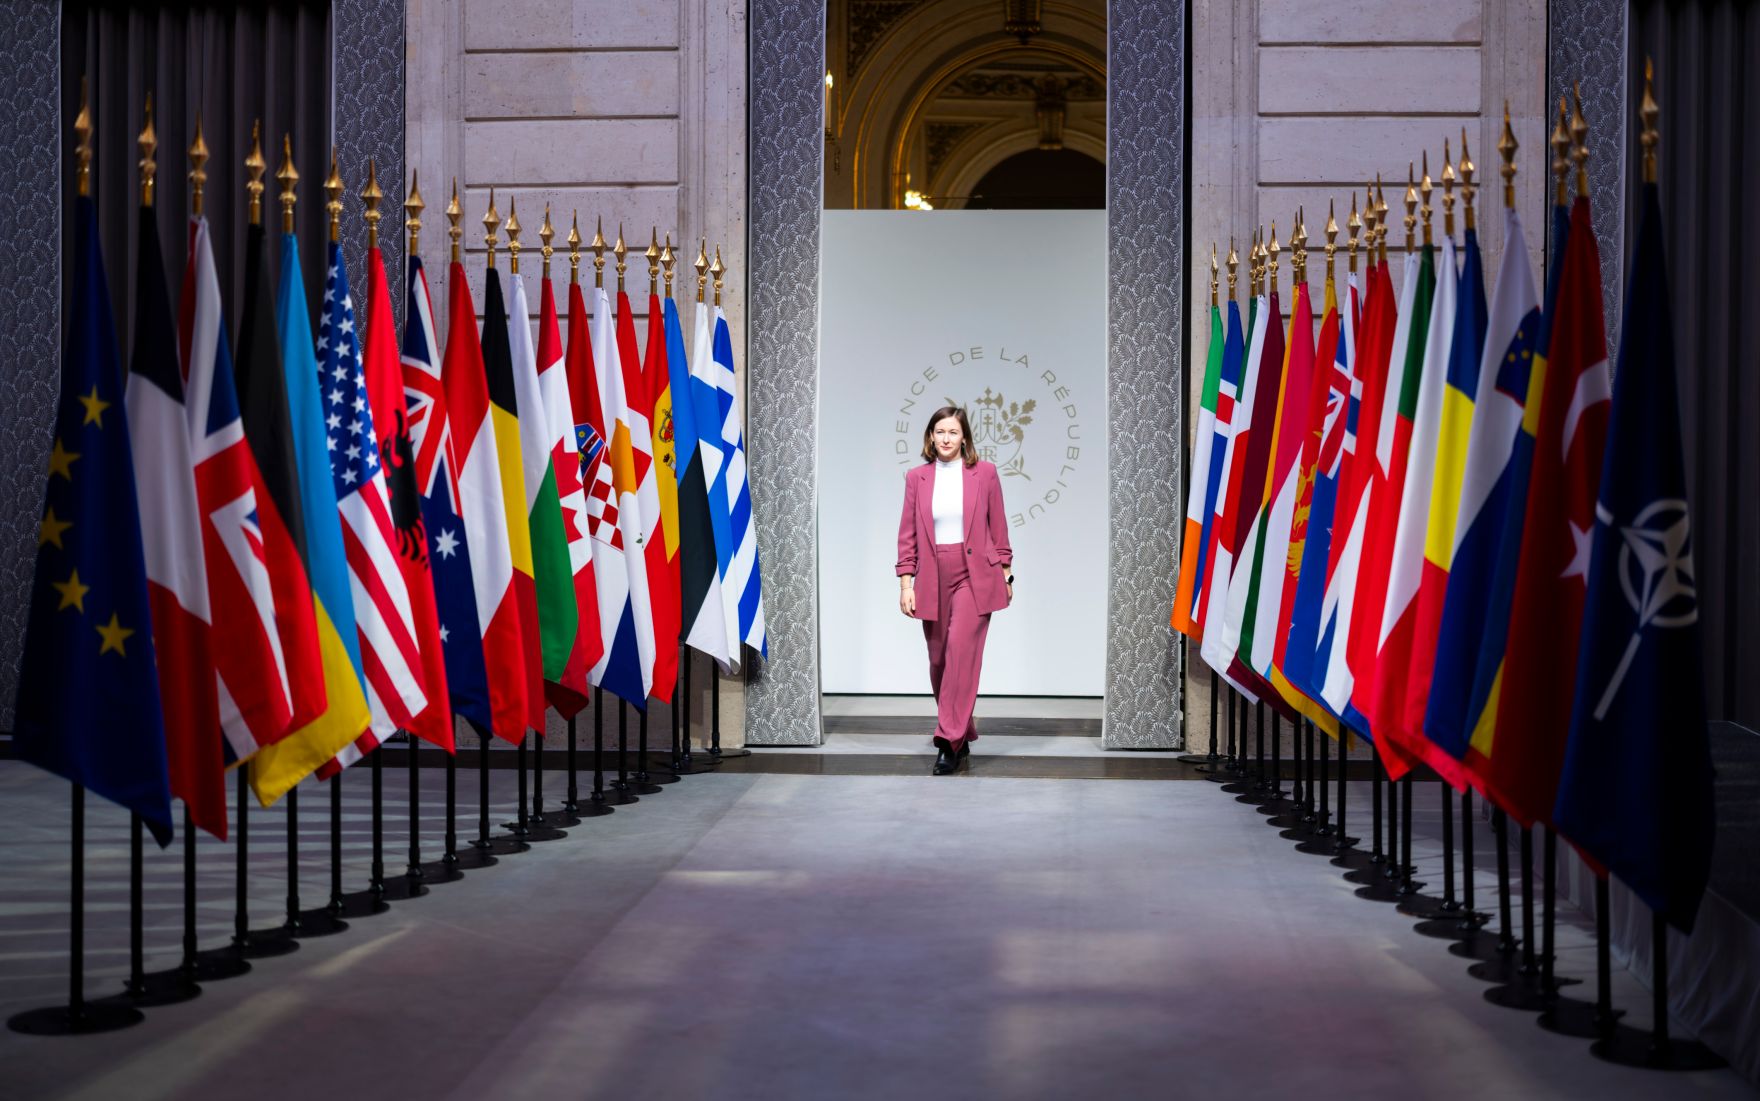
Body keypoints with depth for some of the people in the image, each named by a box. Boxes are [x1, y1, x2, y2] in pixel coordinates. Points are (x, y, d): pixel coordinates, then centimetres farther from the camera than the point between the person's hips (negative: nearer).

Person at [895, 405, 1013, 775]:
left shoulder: (984, 473, 2)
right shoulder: (916, 478, 6)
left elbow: (998, 527, 7)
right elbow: (908, 535, 6)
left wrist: (1005, 574, 7)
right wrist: (906, 582, 1)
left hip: (974, 575, -3)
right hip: (932, 578, 3)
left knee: (961, 654, -13)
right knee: (938, 660, 8)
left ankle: (950, 742, -12)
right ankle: (962, 736, 26)